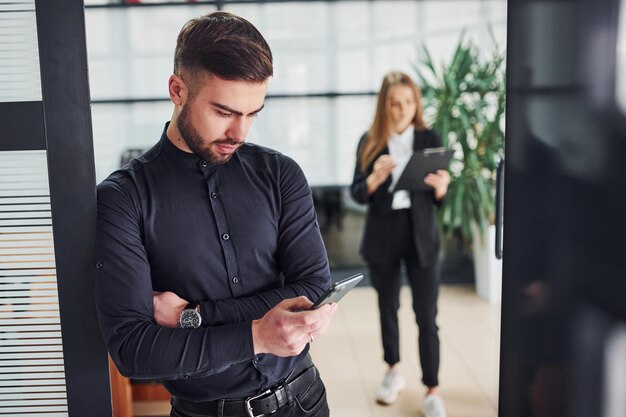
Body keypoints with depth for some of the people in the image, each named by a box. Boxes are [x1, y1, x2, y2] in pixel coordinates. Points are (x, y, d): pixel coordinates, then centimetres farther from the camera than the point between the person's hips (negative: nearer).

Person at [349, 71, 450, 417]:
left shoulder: (430, 139, -1)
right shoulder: (370, 142, -1)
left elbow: (438, 200, 0)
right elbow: (356, 194, -4)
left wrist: (441, 188, -22)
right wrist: (375, 178, -23)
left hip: (421, 236, -1)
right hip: (382, 237, 1)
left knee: (427, 316, -2)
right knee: (387, 308, 15)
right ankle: (393, 373, 34)